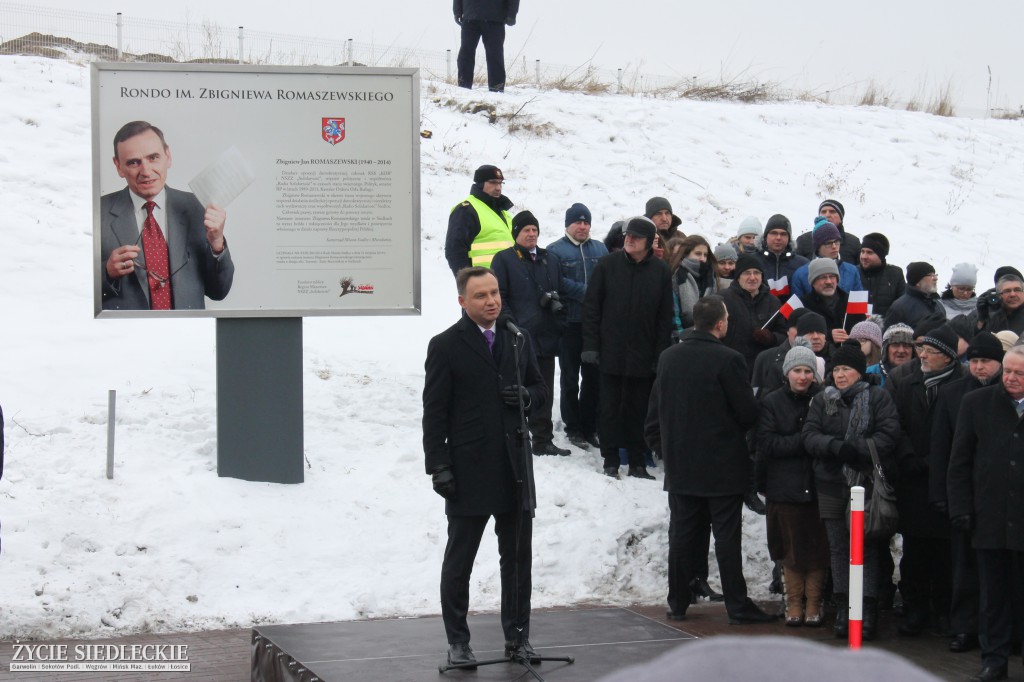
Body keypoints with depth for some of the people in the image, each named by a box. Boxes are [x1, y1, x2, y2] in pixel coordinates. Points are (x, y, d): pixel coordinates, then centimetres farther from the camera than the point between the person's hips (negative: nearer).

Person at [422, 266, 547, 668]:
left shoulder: (517, 340, 10)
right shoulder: (446, 346, -5)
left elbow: (540, 388, 19)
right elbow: (434, 412, -7)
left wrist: (527, 395, -5)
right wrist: (438, 466, -13)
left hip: (514, 466, 5)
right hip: (468, 468, -4)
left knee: (518, 557, 9)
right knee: (459, 560, 5)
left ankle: (517, 635, 21)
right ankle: (457, 642, 13)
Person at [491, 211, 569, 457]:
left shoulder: (550, 260, 16)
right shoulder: (504, 259, 1)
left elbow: (560, 292, 22)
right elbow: (499, 297, -5)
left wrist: (556, 302, 2)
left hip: (545, 337, 5)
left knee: (544, 392, 7)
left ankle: (543, 440, 14)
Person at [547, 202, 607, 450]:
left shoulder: (600, 249, 14)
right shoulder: (555, 250, 1)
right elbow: (557, 282, -12)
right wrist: (584, 292, -15)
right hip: (569, 324, -3)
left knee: (593, 377, 6)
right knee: (570, 378, 4)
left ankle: (590, 427, 15)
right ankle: (573, 428, 11)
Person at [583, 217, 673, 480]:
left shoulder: (660, 271, 2)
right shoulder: (607, 265, -1)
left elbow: (665, 317, 4)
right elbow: (591, 307, 0)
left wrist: (660, 354, -2)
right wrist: (590, 345, -7)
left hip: (643, 356, 1)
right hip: (610, 353, -1)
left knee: (639, 410, 7)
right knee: (610, 408, 4)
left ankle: (637, 462, 15)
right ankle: (610, 460, 12)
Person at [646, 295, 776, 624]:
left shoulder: (668, 358, 3)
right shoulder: (727, 359, -15)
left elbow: (654, 411, 9)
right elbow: (748, 412, -11)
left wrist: (663, 448, 18)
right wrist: (734, 434, 10)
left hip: (680, 464, 5)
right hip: (723, 466, -5)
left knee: (682, 535, 11)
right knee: (727, 536, -1)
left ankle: (677, 603, 15)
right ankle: (737, 605, 2)